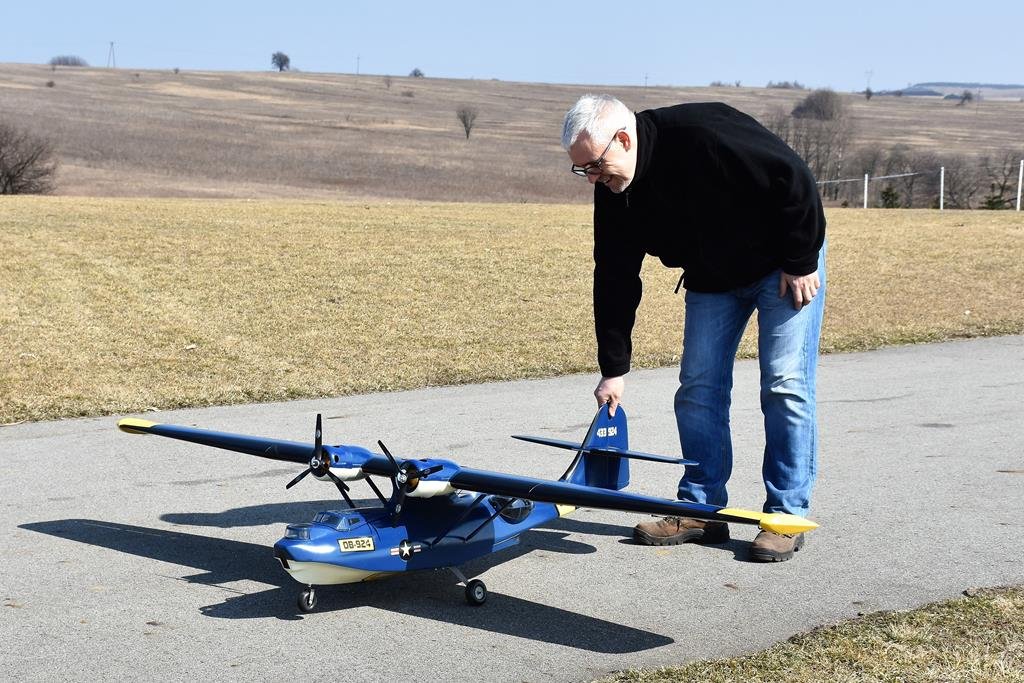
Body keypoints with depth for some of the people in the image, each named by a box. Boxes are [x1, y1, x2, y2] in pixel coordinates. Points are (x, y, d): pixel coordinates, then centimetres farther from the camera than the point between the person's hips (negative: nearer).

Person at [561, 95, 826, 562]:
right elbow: (614, 280, -5)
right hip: (712, 276, 6)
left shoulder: (704, 135, -34)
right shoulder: (614, 194, -11)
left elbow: (794, 180, -27)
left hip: (785, 264, -6)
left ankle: (786, 516, -2)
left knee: (785, 385, -9)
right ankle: (700, 509, 11)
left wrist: (801, 263, -20)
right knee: (697, 389, 2)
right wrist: (613, 369, -6)